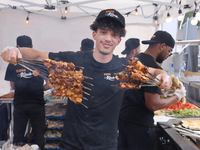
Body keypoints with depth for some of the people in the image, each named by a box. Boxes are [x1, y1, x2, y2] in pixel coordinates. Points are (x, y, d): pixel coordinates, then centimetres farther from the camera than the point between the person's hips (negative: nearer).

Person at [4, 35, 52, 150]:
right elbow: (48, 85, -6)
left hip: (19, 105, 1)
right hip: (37, 105, -1)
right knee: (39, 136, 10)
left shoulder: (12, 65, -4)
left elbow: (13, 87, 3)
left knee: (18, 137, 12)